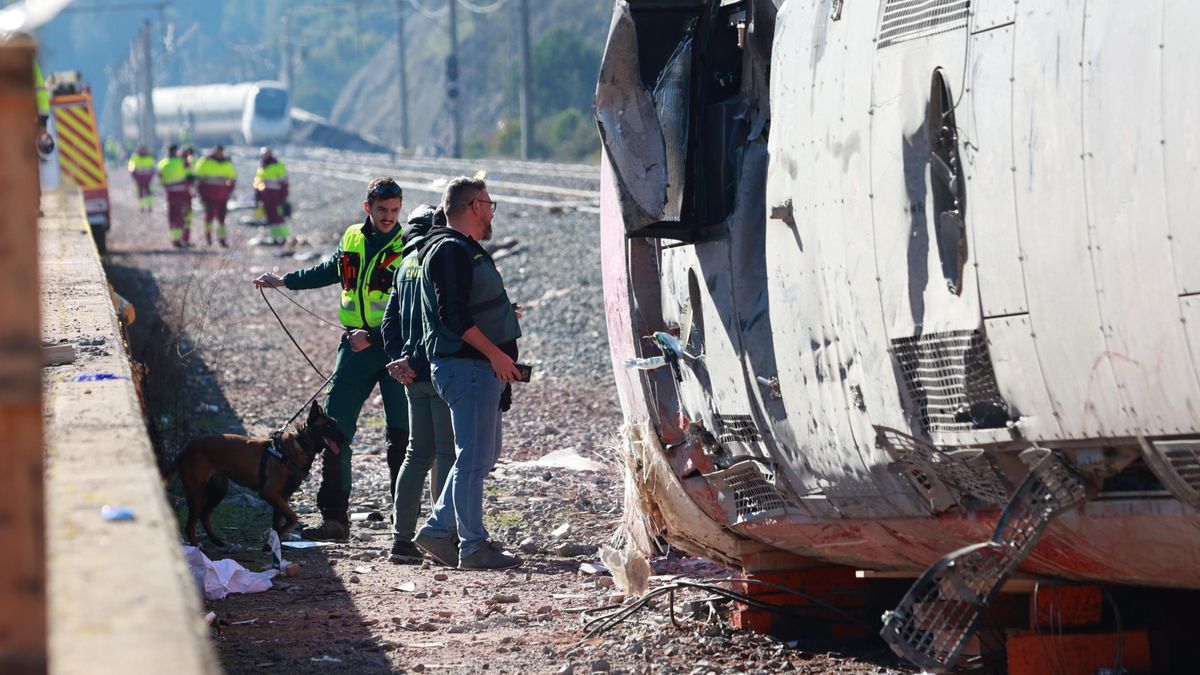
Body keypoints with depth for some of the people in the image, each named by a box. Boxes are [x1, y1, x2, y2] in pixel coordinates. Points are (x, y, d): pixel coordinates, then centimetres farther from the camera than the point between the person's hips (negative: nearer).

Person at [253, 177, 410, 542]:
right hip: (356, 346, 5)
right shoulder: (352, 240, 7)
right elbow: (329, 270, 29)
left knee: (401, 434, -5)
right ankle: (334, 517, 5)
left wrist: (372, 337, -23)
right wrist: (284, 281, 37)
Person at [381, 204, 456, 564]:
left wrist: (399, 358, 6)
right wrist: (415, 362, -12)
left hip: (415, 376, 8)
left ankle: (401, 538, 11)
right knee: (448, 454, -2)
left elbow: (390, 319, 14)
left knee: (418, 454, 12)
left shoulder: (409, 262, 13)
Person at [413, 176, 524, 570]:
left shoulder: (466, 250, 20)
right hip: (466, 366, -11)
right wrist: (496, 354, -21)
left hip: (482, 366, 11)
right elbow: (453, 316, -22)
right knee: (474, 458, -6)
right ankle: (474, 548, -2)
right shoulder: (451, 251, -14)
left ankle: (438, 530, 18)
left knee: (483, 456, 14)